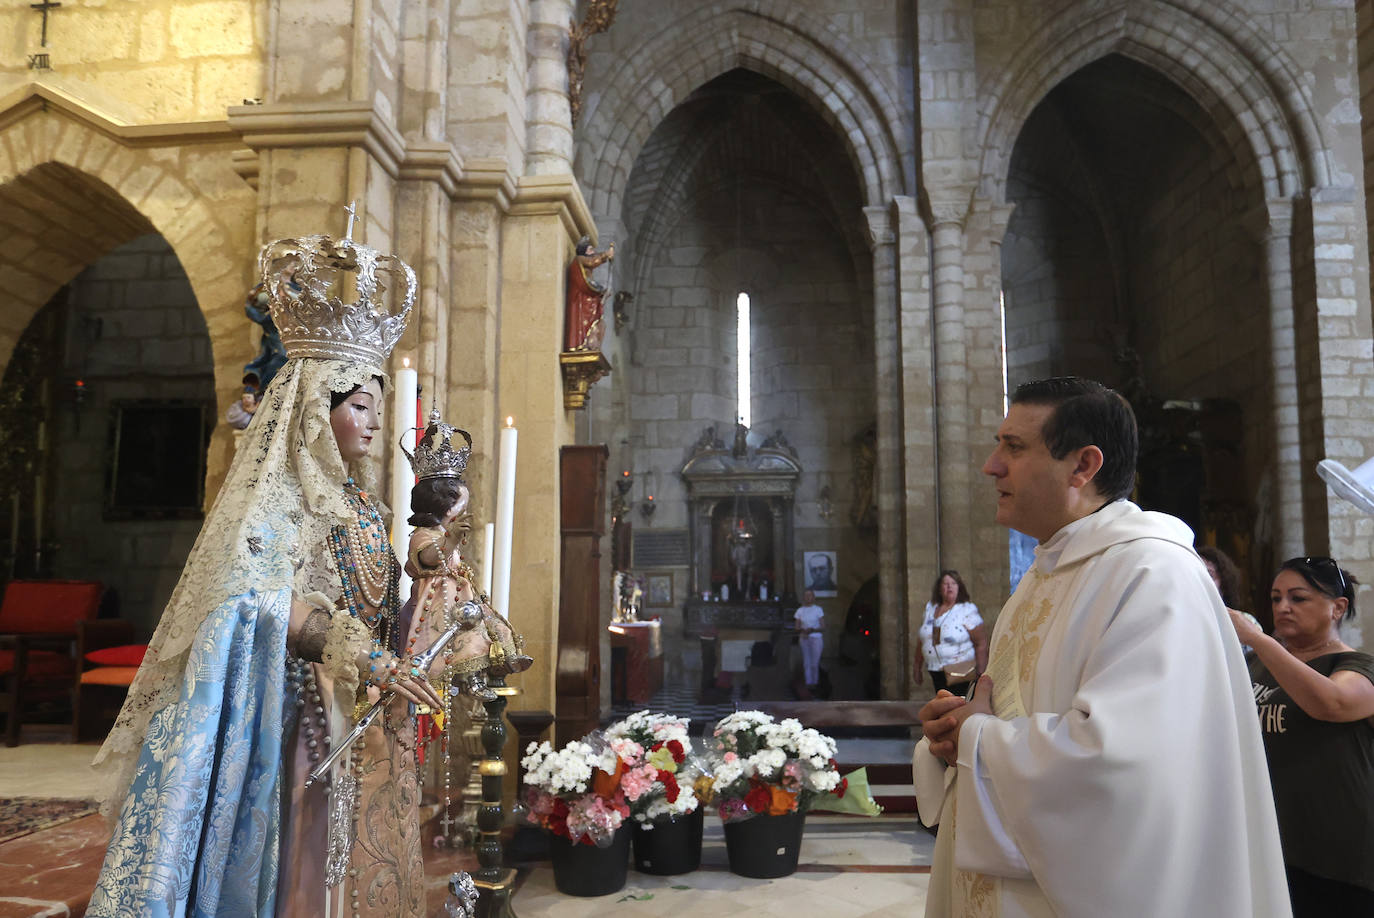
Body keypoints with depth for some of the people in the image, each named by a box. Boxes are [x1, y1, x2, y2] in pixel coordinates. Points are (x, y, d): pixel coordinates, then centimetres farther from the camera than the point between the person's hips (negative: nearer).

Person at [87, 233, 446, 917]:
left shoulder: (360, 497, 14)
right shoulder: (276, 493, -8)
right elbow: (271, 604, -21)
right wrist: (366, 658, -25)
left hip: (372, 714, 7)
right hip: (313, 711, -7)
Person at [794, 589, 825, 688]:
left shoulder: (818, 609, -1)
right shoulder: (799, 611, 7)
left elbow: (823, 627, -2)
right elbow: (797, 627, 7)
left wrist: (812, 630, -20)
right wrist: (803, 630, -15)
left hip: (816, 638, -2)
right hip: (804, 638, 2)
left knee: (814, 663, -4)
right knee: (806, 662, 1)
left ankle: (815, 681, 12)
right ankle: (808, 682, 9)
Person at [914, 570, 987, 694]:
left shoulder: (967, 611, -7)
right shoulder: (930, 608, 10)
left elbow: (981, 644, -10)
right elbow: (922, 640, 16)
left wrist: (980, 672, -15)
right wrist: (918, 666, 17)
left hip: (960, 673, -6)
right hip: (936, 673, 6)